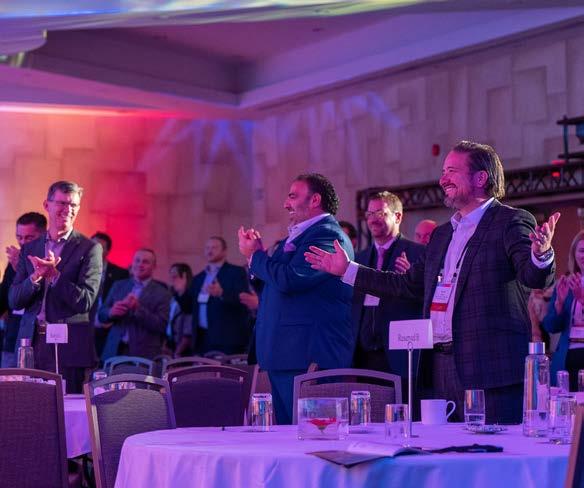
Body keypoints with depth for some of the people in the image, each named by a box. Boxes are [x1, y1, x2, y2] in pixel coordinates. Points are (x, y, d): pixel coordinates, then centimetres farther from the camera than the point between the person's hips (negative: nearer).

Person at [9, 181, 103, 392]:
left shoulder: (89, 248, 0)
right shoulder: (29, 249, 13)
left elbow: (85, 301, -8)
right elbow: (14, 301, 6)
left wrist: (54, 274, -17)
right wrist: (36, 276, -11)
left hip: (68, 347, -3)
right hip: (32, 343, 4)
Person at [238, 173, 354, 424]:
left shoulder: (327, 235, -12)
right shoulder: (299, 234, 21)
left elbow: (288, 279, -23)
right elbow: (274, 282, 22)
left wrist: (255, 255, -6)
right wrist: (258, 251, 9)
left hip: (309, 357, -10)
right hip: (286, 354, 10)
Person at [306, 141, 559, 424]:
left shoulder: (511, 222, -3)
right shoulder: (442, 234, 20)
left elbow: (534, 277, -16)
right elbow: (409, 284, 25)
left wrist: (541, 254, -40)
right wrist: (347, 270, 26)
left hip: (490, 367, -7)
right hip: (442, 367, 7)